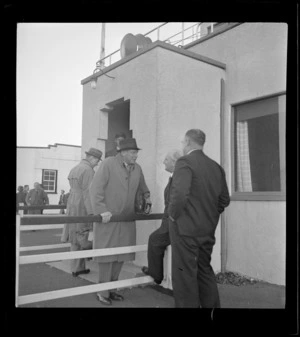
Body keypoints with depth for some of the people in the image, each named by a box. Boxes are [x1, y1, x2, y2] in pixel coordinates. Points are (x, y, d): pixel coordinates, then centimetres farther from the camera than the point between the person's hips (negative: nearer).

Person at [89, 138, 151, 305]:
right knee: (107, 255, 2)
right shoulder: (108, 163, -11)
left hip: (127, 219, 6)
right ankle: (103, 292, 16)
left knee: (121, 255, 10)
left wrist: (147, 197, 14)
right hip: (108, 218, -5)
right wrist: (102, 210, -22)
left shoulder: (137, 168, 6)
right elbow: (96, 188, -15)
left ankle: (112, 288, 26)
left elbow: (143, 187, 27)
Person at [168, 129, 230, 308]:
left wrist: (173, 214, -10)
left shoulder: (185, 162, -13)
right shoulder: (216, 166, 7)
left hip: (185, 228, -7)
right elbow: (224, 200, 11)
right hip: (208, 229, 7)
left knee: (185, 274, 5)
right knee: (205, 270, 20)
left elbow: (180, 194, -26)